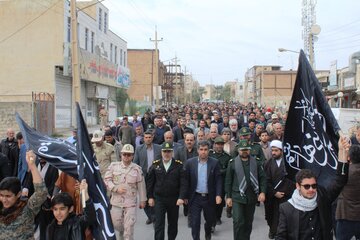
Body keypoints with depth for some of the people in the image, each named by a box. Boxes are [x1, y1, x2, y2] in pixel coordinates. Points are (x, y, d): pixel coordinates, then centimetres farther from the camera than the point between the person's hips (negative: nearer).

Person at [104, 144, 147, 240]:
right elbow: (107, 180, -1)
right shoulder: (113, 166, -3)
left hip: (131, 202, -2)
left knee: (129, 227, 0)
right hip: (116, 201, 2)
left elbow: (141, 186, 1)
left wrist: (142, 200, 5)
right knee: (116, 224, 15)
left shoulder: (137, 169, -5)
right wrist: (116, 188, -15)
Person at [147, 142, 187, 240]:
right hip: (159, 199, 0)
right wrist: (150, 197, 2)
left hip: (174, 199, 1)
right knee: (159, 224, -3)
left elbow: (183, 183, -8)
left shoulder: (179, 165, -5)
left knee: (173, 223, 15)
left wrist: (181, 197, -17)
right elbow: (150, 182, 4)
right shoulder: (155, 165, -1)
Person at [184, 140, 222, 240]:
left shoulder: (214, 163, -5)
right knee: (195, 222, 0)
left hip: (210, 197, 1)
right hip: (195, 197, -1)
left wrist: (218, 195, -14)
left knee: (210, 219, 19)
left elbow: (218, 180, -5)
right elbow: (186, 180, 0)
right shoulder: (190, 162, -4)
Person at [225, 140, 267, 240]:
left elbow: (263, 178, 3)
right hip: (237, 197, -2)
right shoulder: (233, 163, -2)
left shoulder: (256, 162, 3)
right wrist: (228, 196, -2)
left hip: (252, 197, 2)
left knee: (248, 222, 13)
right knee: (238, 222, -10)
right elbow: (228, 181, 1)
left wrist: (262, 192, -9)